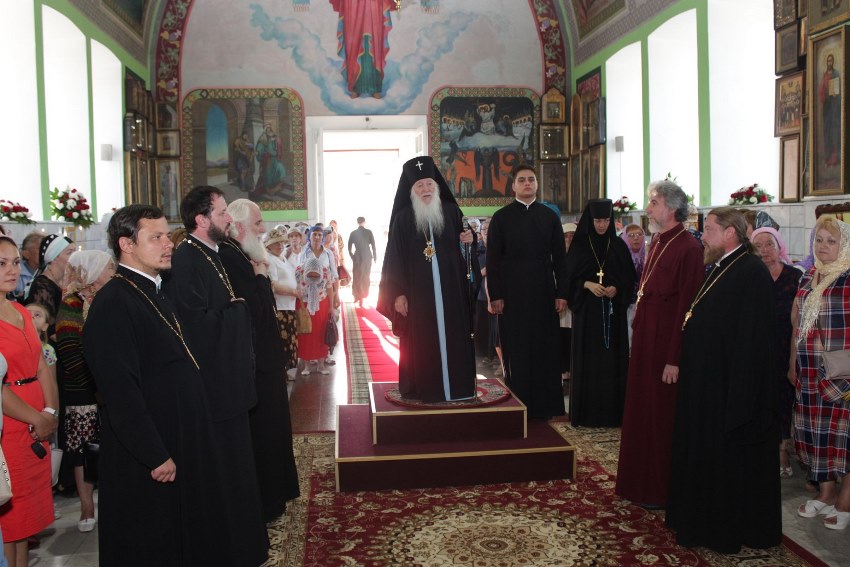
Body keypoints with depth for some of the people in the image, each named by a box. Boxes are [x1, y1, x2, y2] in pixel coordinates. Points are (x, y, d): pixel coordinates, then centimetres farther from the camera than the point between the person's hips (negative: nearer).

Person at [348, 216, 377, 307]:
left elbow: (349, 248, 0)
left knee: (357, 277, 11)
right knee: (366, 276, 11)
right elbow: (373, 246, -6)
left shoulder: (353, 233, -2)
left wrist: (353, 257, 14)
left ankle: (357, 296, 10)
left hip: (357, 257, 0)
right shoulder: (369, 232, -6)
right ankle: (363, 296, 14)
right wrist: (375, 257, 5)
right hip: (367, 256, 0)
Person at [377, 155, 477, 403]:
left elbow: (462, 250, 15)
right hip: (418, 292, -2)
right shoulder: (403, 218, -1)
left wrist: (469, 241, -8)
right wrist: (397, 293, -9)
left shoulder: (451, 212, 6)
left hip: (450, 290, 2)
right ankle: (422, 388, 12)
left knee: (452, 337, 5)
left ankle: (456, 385, 17)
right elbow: (395, 257, -3)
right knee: (421, 341, 1)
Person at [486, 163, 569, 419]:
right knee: (516, 351, 3)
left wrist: (562, 293, 1)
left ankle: (545, 404, 17)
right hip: (512, 293, -2)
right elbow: (493, 259, -1)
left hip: (544, 292, 2)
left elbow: (560, 257, 7)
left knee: (545, 348, 6)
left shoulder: (550, 216, 8)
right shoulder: (500, 218, 2)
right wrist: (495, 295, -7)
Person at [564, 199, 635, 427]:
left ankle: (613, 411, 11)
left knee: (613, 358, 2)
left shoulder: (618, 245, 6)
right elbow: (569, 276, 0)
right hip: (587, 310, -2)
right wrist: (588, 284, -16)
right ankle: (588, 411, 8)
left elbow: (629, 276, 7)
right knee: (588, 358, -1)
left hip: (613, 310, 2)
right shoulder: (579, 245, 1)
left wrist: (617, 288, -12)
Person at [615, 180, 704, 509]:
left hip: (665, 344, -9)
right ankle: (642, 482, 31)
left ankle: (662, 491, 18)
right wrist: (638, 329, 12)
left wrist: (674, 359, -21)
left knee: (662, 416, 3)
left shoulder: (688, 247, -17)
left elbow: (686, 306, -20)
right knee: (643, 411, 16)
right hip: (645, 340, 9)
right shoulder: (657, 243, 11)